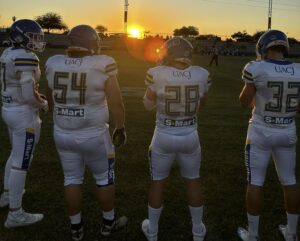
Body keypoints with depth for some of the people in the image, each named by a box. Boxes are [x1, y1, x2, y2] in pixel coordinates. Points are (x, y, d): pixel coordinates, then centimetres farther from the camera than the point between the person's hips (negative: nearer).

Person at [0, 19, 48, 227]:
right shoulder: (26, 58, -20)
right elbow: (29, 94, -25)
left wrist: (38, 97, 15)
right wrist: (44, 104, -5)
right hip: (24, 114, -10)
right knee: (21, 163, -2)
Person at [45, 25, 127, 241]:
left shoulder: (54, 64, -2)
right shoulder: (102, 65, -17)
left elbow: (52, 99, 12)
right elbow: (116, 104, -12)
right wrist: (121, 128, 3)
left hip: (63, 134, 4)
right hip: (93, 135, -4)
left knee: (72, 179, 17)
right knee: (104, 178, 16)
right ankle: (109, 222, 33)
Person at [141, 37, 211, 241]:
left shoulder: (157, 74, -15)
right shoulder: (201, 74, -8)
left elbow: (149, 105, 1)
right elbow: (201, 105, 7)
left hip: (164, 137, -1)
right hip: (190, 137, 2)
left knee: (158, 182, 17)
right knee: (193, 182, 20)